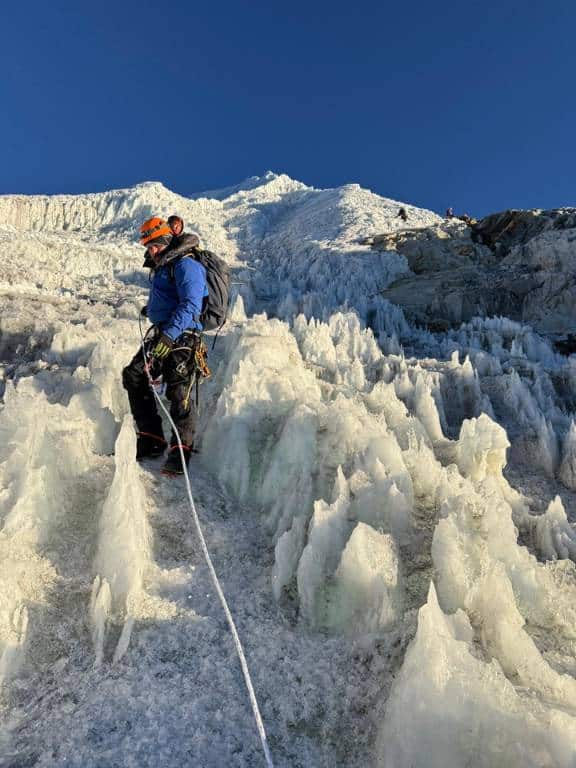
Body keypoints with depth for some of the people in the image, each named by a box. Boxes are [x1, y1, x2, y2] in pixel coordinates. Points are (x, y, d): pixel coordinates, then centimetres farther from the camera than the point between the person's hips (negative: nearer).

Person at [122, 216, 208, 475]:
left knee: (179, 393, -11)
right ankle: (151, 439, 13)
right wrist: (152, 308, 52)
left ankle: (180, 451, 0)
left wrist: (168, 336, -32)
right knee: (133, 376, 7)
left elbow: (190, 305, -25)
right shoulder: (164, 266, 19)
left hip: (182, 337, -10)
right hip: (162, 335, 11)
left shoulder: (186, 265, -13)